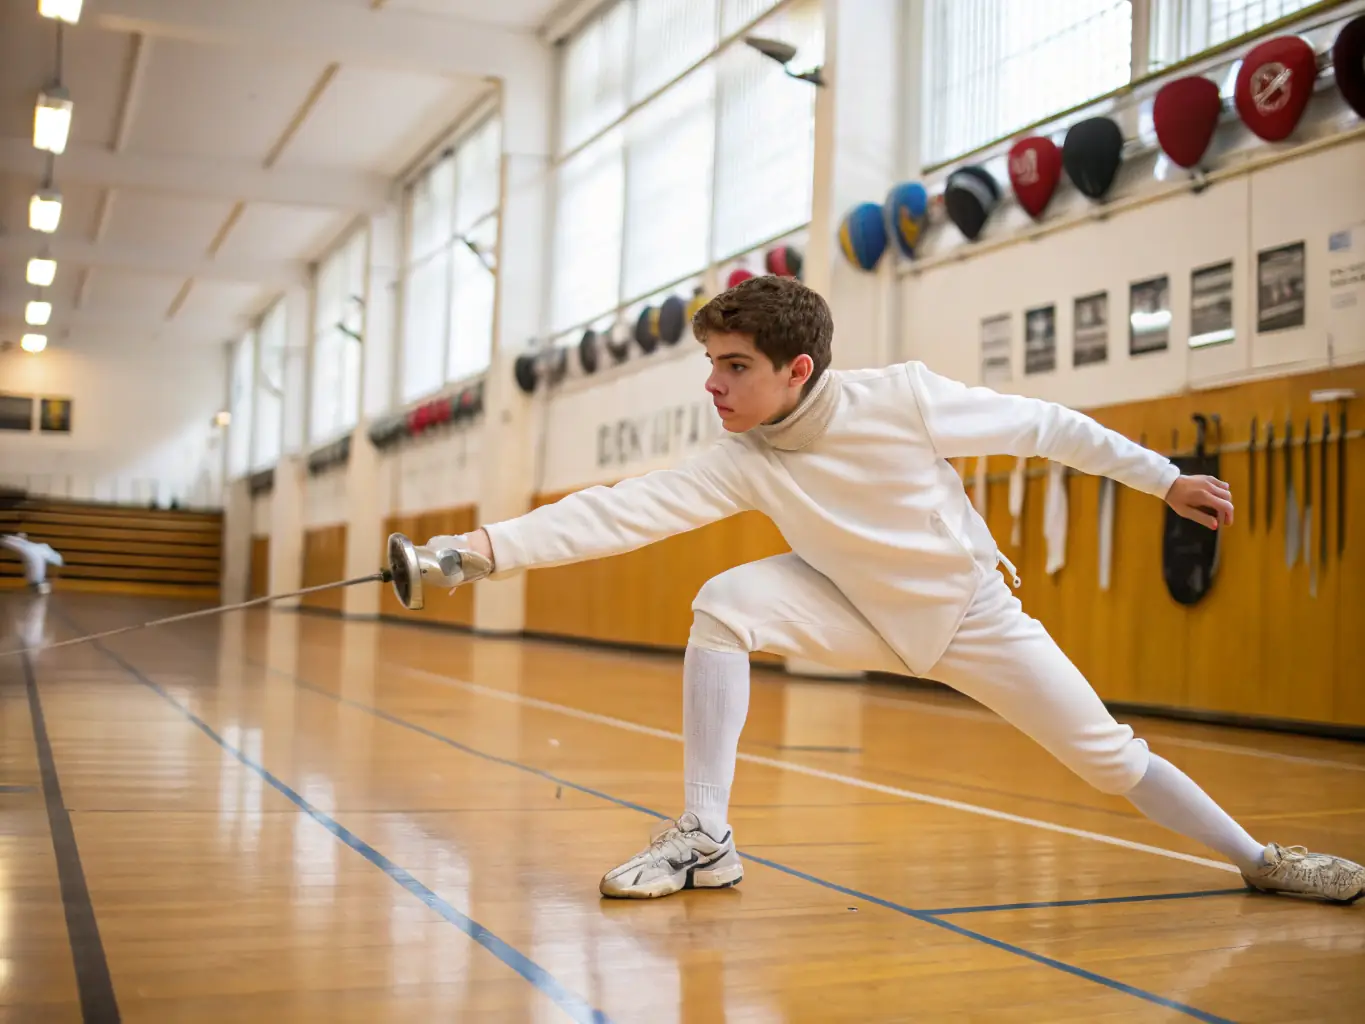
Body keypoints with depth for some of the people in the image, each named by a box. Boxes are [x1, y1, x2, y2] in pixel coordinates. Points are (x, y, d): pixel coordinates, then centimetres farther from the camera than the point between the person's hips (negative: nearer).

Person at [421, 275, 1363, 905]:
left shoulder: (902, 399, -27)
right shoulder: (743, 463, -21)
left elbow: (1041, 425, -15)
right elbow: (622, 512, -29)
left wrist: (1164, 477, -10)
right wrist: (491, 548, -40)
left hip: (972, 612, -2)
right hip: (865, 611, 2)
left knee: (1107, 756, -1)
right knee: (720, 610, -23)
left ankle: (1259, 858, 26)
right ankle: (706, 840, -14)